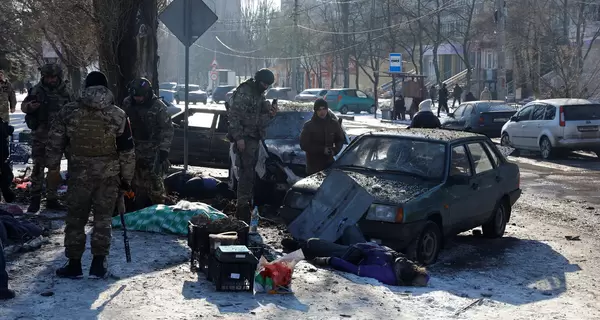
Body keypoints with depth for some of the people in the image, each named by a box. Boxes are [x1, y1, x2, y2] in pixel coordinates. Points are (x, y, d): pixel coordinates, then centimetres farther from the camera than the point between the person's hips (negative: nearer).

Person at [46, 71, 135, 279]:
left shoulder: (69, 112, -3)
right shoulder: (118, 115, -4)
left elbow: (54, 143, 2)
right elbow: (127, 151, -1)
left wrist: (53, 167, 15)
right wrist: (126, 178, 7)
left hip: (79, 174, 0)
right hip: (108, 175, 0)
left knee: (75, 218, 11)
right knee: (103, 219, 10)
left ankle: (74, 264, 15)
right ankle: (98, 264, 9)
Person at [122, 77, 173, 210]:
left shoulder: (158, 106, -12)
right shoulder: (127, 103, 2)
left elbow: (167, 129, -8)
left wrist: (164, 149, -13)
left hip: (153, 150, -5)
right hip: (135, 148, 5)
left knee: (154, 181, -10)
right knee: (137, 181, 11)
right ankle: (140, 209, 22)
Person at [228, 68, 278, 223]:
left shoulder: (260, 95, 17)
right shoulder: (243, 93, -13)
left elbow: (262, 115, 25)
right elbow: (234, 116, -17)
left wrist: (271, 112, 2)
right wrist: (239, 138, -21)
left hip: (255, 138, 9)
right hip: (245, 139, -9)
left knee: (250, 172, 13)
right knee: (246, 172, -11)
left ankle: (246, 202, 22)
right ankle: (242, 206, -8)